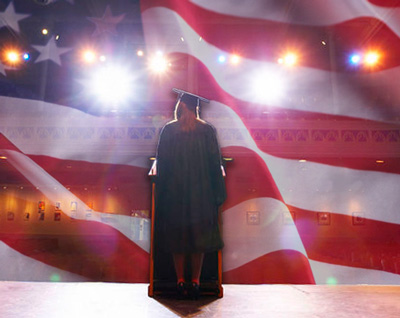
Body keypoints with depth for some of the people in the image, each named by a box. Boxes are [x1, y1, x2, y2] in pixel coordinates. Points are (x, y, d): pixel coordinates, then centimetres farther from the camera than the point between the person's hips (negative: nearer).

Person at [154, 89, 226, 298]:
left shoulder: (168, 130, -3)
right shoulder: (207, 130, -4)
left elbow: (161, 162, -1)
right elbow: (215, 162, -3)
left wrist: (161, 191, 8)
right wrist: (217, 192, 3)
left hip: (174, 190, 0)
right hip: (201, 191, 0)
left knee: (177, 234, 12)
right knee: (199, 233, 10)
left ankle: (180, 281, 17)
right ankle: (195, 281, 15)